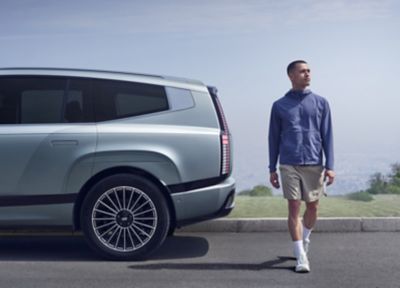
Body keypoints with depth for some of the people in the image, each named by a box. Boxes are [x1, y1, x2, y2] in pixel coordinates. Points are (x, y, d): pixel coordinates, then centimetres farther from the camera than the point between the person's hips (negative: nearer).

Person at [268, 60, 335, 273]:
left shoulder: (320, 103, 7)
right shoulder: (279, 105, 6)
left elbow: (327, 136, 5)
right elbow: (274, 138, 9)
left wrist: (330, 166, -2)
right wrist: (272, 169, 6)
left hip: (314, 164, 1)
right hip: (289, 165, -1)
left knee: (312, 207, 10)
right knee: (294, 208, -3)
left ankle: (304, 239, 38)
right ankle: (301, 257, 4)